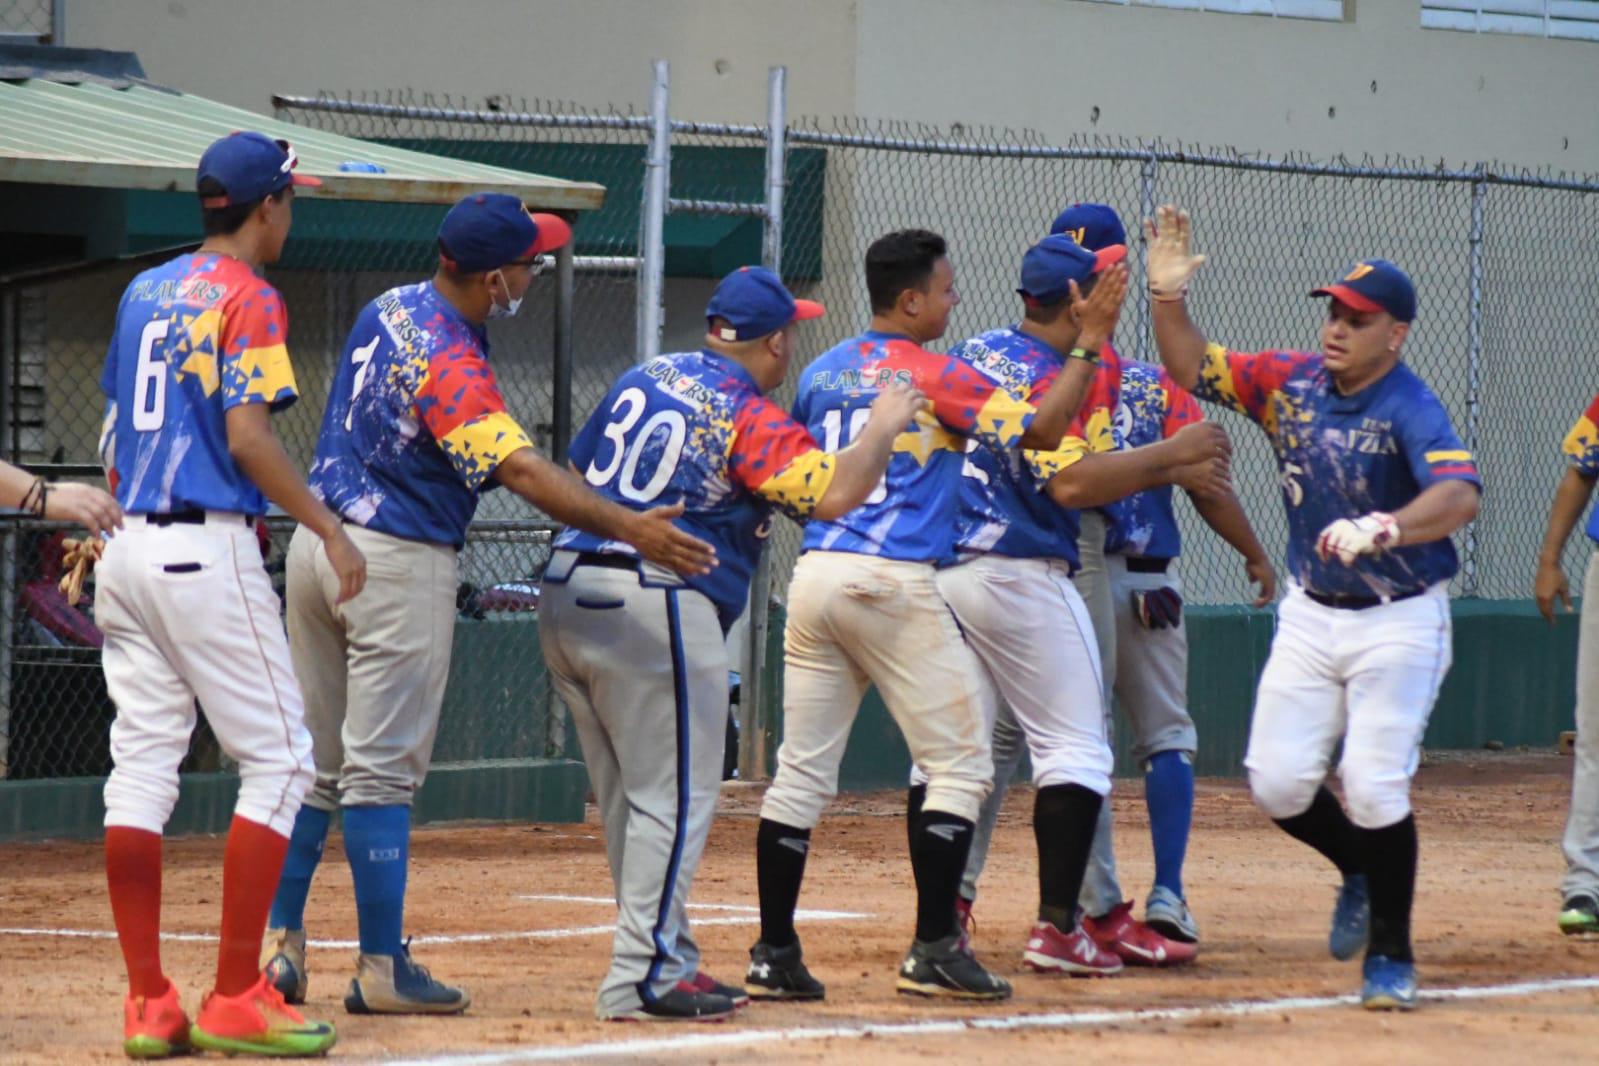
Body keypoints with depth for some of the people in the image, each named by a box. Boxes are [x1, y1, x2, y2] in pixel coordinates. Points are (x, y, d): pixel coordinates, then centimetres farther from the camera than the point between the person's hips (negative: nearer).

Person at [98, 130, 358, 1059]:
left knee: (141, 766, 6)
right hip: (208, 552, -8)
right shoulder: (248, 297, -8)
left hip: (130, 549, 8)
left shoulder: (145, 293, 16)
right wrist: (328, 529, -12)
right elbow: (248, 437, -16)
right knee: (278, 758, -2)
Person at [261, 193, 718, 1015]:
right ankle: (382, 969, -1)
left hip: (318, 542, 9)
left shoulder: (391, 309, 8)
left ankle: (277, 945, 13)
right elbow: (520, 471, -28)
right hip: (398, 565, -9)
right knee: (382, 769, -4)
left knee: (313, 761, 12)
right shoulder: (449, 361, -21)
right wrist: (628, 527, -32)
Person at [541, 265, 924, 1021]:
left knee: (629, 798, 14)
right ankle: (643, 978, -6)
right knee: (675, 796, -2)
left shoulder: (643, 378, 14)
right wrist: (883, 428, -4)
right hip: (656, 608, -8)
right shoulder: (749, 417, -8)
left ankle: (668, 960, 21)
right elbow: (834, 495, -19)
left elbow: (575, 474, 21)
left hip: (567, 591, 8)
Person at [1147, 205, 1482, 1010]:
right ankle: (1361, 872, 31)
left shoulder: (1410, 412, -20)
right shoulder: (1289, 382, -1)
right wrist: (1168, 298, -10)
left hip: (1399, 621, -6)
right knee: (1277, 782, 0)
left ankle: (1391, 955, 5)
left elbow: (1460, 495, -38)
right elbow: (1193, 370, 8)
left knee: (1374, 785, -13)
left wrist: (1382, 529, -56)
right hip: (1310, 614, 6)